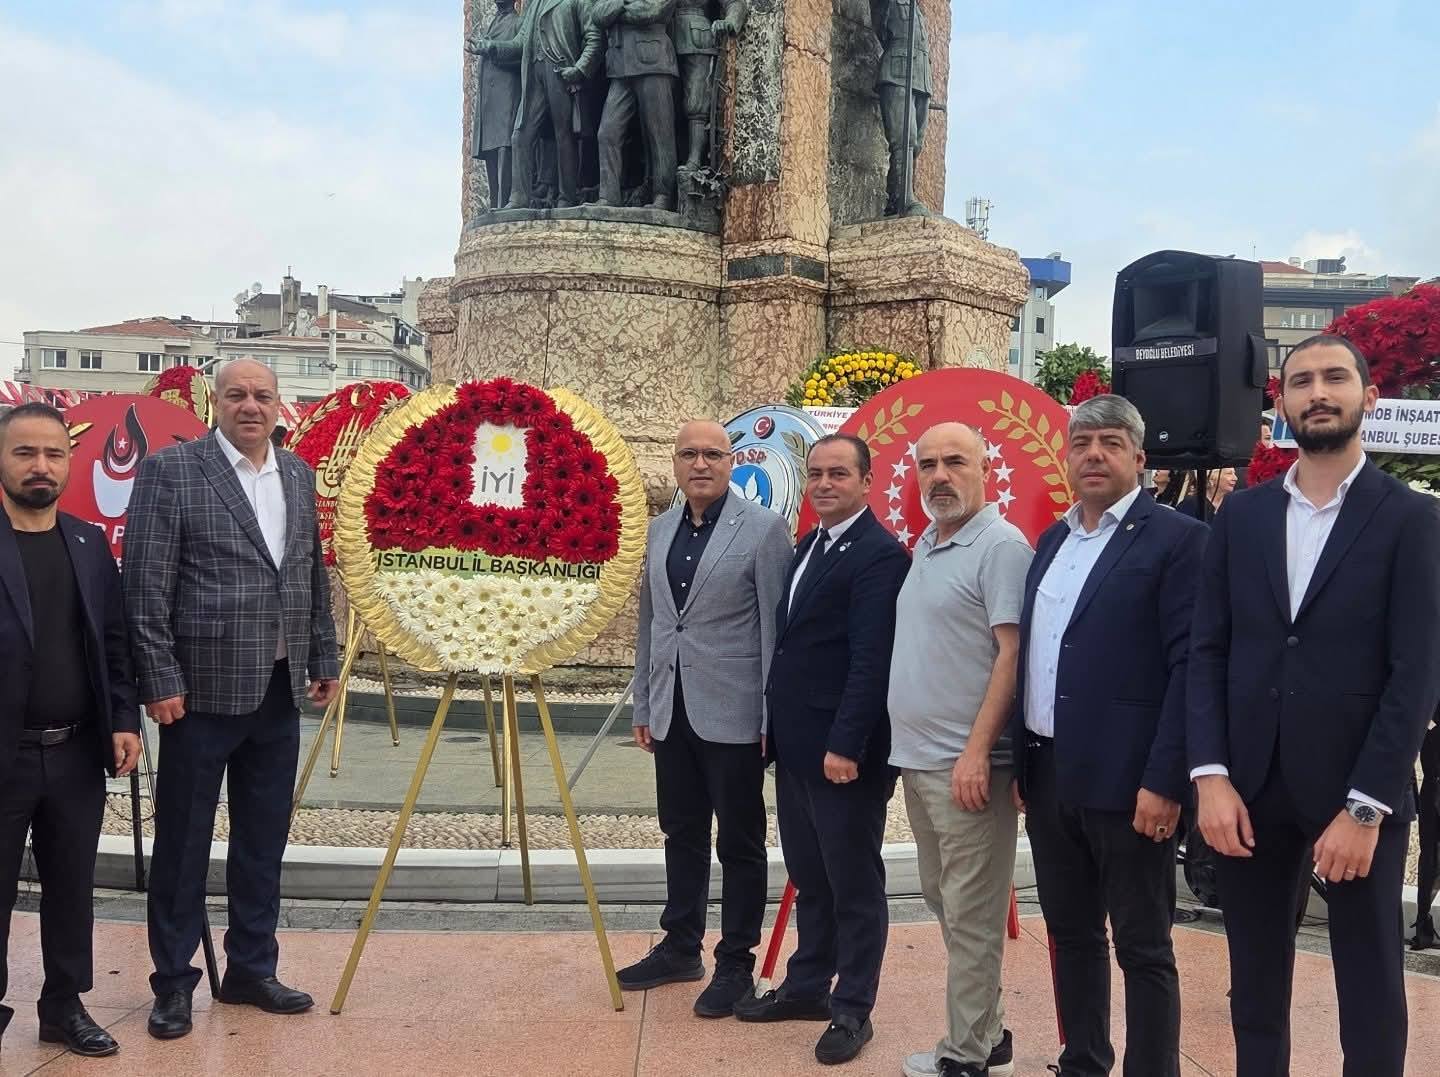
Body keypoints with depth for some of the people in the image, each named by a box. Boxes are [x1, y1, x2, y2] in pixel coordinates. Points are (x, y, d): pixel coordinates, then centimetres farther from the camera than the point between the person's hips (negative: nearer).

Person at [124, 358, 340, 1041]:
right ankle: (174, 983, 20)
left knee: (263, 843, 13)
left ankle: (251, 970, 27)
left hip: (279, 692, 5)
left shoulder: (298, 474, 10)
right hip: (203, 691, -5)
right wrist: (160, 680, -14)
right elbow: (145, 587, -10)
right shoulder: (170, 470, -7)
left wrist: (324, 660, 13)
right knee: (183, 844, 6)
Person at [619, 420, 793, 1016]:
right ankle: (680, 947, 30)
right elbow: (649, 623, 14)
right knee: (682, 834, 16)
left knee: (739, 842, 5)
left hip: (731, 714, -5)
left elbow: (774, 629, -9)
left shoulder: (763, 528, -8)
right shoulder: (658, 530, 9)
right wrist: (643, 705, 14)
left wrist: (773, 718, -11)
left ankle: (736, 964, 17)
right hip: (672, 713, 6)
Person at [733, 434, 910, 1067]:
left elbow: (871, 660, -21)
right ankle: (807, 986, 31)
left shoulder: (879, 553, -14)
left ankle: (853, 1009, 15)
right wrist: (775, 725, 16)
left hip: (844, 750, -9)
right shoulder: (809, 545, 15)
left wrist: (845, 745, -24)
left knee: (854, 882, 4)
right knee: (809, 877, 18)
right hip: (795, 746, 9)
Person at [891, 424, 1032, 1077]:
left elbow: (1012, 654, -17)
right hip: (916, 757, 9)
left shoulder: (1001, 546, -12)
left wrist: (976, 752, -22)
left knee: (969, 915, 0)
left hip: (964, 765, -9)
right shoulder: (926, 547, 15)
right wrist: (910, 744, 15)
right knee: (942, 901, 16)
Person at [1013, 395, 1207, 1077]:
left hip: (1125, 781, -7)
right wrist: (1021, 760, 12)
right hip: (1048, 775, 7)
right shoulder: (1052, 541, 13)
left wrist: (1164, 781, -18)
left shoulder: (1175, 539, -8)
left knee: (1142, 948, 4)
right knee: (1070, 934, 17)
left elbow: (1190, 665, -14)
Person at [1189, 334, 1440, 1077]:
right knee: (1254, 989, 12)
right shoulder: (1241, 516, 7)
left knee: (1370, 993, 10)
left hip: (1357, 793, -2)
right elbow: (1207, 651, 4)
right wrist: (1210, 775, -7)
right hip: (1249, 788, 3)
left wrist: (1366, 806, -14)